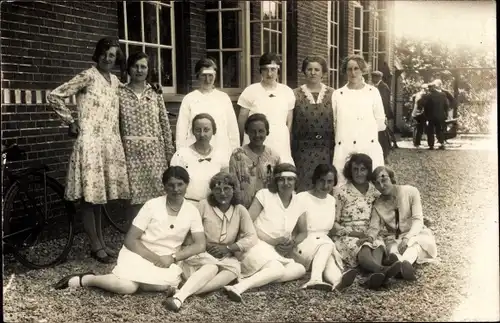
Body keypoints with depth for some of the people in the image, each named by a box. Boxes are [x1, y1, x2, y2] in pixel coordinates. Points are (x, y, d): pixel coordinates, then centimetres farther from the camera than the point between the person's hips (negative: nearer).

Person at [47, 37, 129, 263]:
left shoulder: (115, 81, 13)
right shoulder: (88, 76, -8)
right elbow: (54, 96, -10)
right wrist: (71, 121, -5)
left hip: (110, 143, 7)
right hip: (90, 142, -7)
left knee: (100, 193, 13)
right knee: (90, 194, -2)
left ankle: (101, 242, 20)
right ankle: (95, 246, 4)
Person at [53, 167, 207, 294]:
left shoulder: (192, 211, -2)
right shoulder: (152, 205, -10)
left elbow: (200, 245, -6)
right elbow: (130, 240, -11)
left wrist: (172, 258, -19)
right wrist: (155, 258, -21)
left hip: (166, 259, 3)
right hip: (140, 253, -3)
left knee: (166, 287, -30)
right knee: (127, 287, -31)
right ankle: (85, 279, -6)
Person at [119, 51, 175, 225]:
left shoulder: (155, 93, 8)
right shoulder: (120, 93, 4)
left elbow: (165, 124, 7)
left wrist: (170, 152, 4)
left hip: (154, 152, 1)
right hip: (131, 152, -1)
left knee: (156, 195, 0)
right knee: (135, 197, -1)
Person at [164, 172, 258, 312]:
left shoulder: (240, 210, 2)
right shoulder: (204, 205, -3)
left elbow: (252, 238, -4)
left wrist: (228, 248, -14)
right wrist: (208, 245, -17)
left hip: (226, 258, 2)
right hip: (202, 254, -2)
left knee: (235, 268, -32)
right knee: (212, 267, -35)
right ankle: (179, 296, -51)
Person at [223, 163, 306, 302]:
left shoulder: (298, 205, 8)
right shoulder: (264, 195, -5)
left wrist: (291, 244, -5)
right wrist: (273, 241, -15)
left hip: (278, 253, 6)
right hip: (257, 245, -6)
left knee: (299, 269, -21)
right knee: (278, 270, -33)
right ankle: (239, 287, -40)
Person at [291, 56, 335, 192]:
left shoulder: (332, 94, 6)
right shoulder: (296, 94, 5)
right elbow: (289, 124, 5)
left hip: (326, 151, 1)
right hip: (302, 151, -1)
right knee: (303, 188, 0)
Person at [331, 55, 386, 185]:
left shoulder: (373, 92, 7)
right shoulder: (337, 94, 9)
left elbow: (380, 123, 8)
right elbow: (333, 122, 11)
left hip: (369, 148, -1)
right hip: (344, 149, 1)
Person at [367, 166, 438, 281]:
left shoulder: (411, 191, -5)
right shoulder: (378, 205, 5)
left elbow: (418, 220, -14)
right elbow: (374, 227, -5)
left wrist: (407, 238, -33)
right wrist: (370, 237, -31)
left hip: (416, 235, -2)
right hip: (395, 239, 2)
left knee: (413, 242, -38)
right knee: (392, 247, -34)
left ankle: (405, 262, -71)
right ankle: (402, 264, -69)